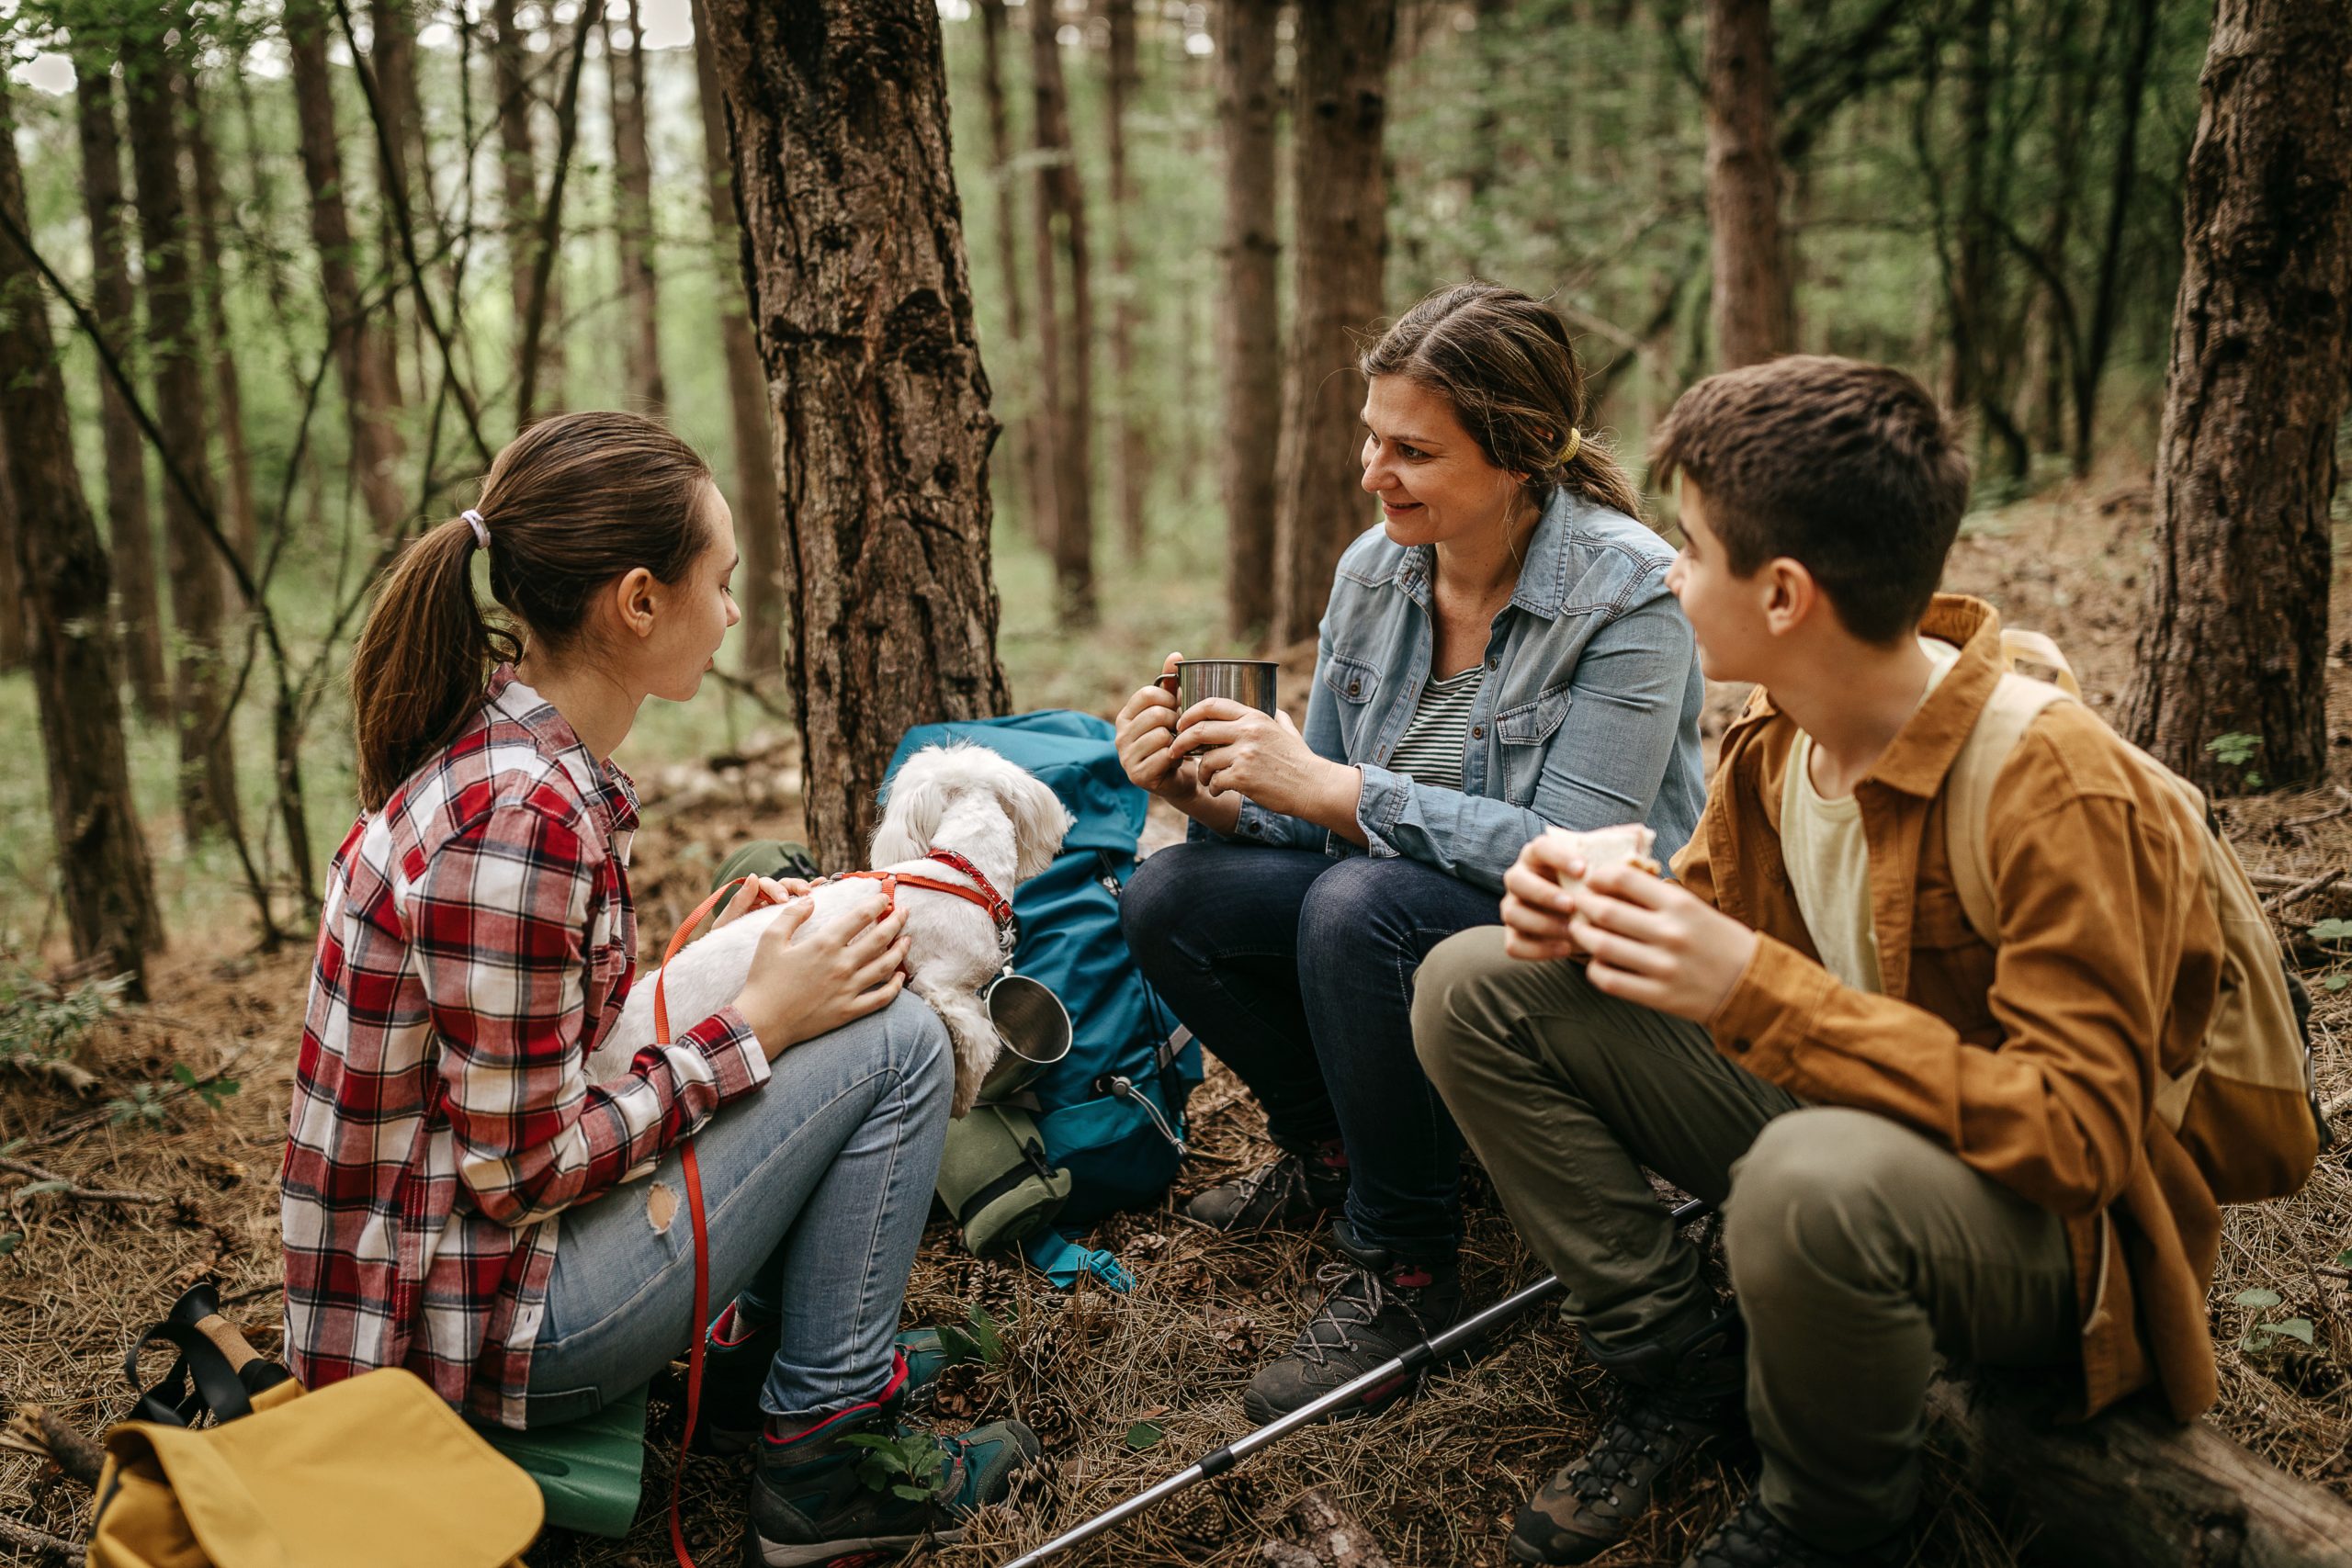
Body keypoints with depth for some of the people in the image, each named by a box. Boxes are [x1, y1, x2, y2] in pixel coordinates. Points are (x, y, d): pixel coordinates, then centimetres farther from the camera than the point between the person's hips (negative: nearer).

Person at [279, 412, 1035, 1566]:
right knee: (895, 1044, -11)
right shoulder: (520, 822, -28)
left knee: (834, 1010, 16)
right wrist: (756, 1022, -16)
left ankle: (757, 1352, 17)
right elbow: (523, 1170, -22)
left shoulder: (507, 740, 2)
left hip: (475, 1232, 9)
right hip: (478, 1326, -9)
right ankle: (823, 1459, 0)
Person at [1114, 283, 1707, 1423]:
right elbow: (1321, 813, 3)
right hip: (1409, 907, 7)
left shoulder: (1628, 592, -19)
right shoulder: (1373, 570, -1)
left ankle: (1403, 1266, -13)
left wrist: (1330, 789, -30)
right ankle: (1330, 1146, 15)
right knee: (1168, 898, -10)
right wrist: (1209, 793, -19)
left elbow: (1576, 855, -27)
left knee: (1361, 905, -34)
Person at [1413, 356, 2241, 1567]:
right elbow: (1712, 912, 11)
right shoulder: (1773, 734, -5)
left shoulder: (2054, 785, -27)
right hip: (1828, 1113, 7)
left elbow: (2077, 1136, -30)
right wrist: (1596, 916, -14)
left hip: (2047, 1227, -6)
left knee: (1815, 1178, -42)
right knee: (1474, 989, -3)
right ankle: (1681, 1365, 2)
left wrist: (1757, 989, -37)